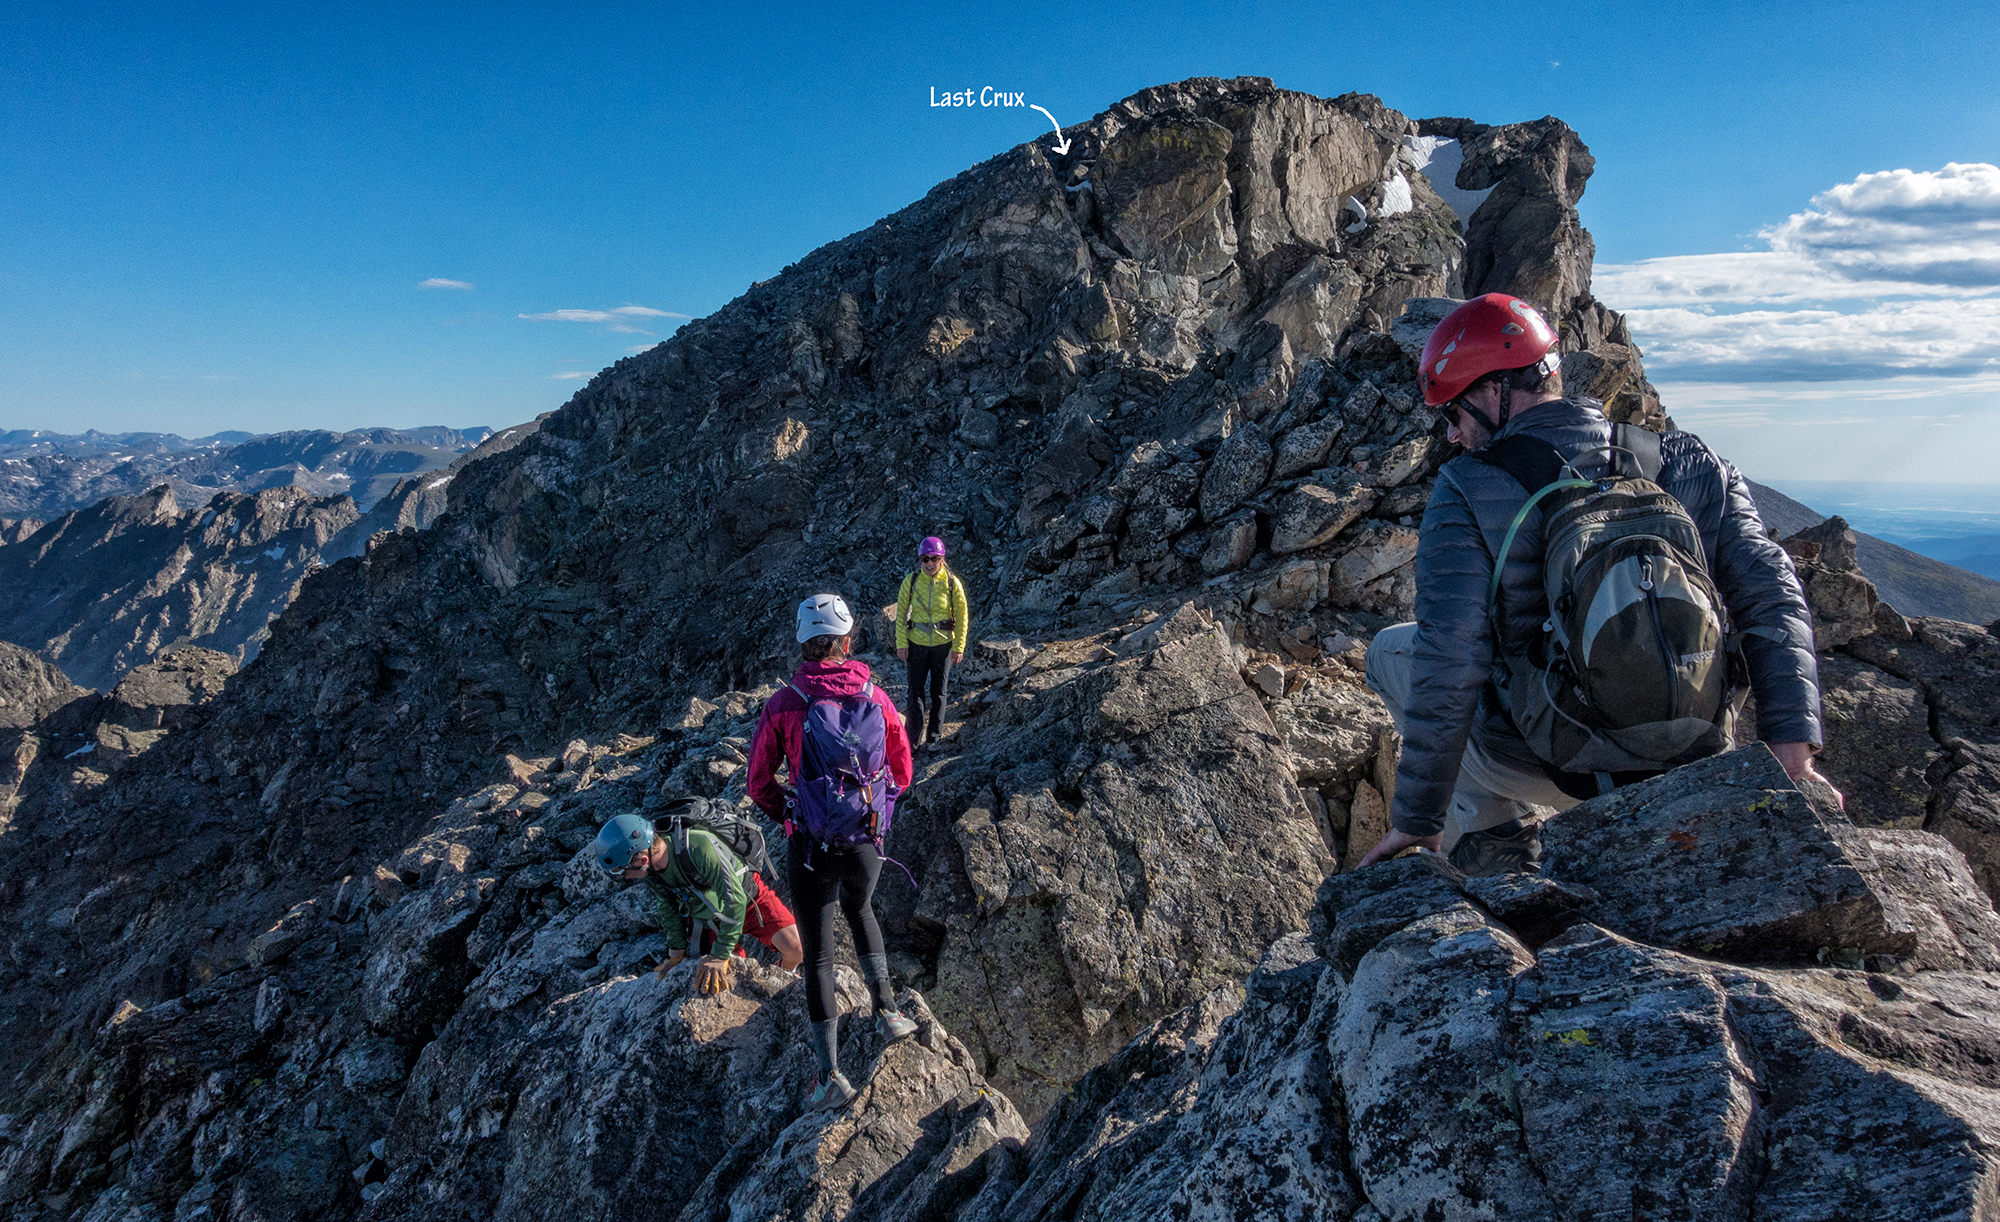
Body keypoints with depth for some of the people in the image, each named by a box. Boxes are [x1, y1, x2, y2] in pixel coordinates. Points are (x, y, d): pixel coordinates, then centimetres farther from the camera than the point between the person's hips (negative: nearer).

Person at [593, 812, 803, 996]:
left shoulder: (698, 846, -39)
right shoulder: (650, 868, -18)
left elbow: (735, 899, -36)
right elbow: (668, 907, 2)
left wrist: (720, 956, -33)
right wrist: (677, 952, 3)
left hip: (749, 899, -5)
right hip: (707, 917, 5)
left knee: (795, 948, -20)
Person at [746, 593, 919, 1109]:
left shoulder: (782, 705, -13)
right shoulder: (876, 698, -7)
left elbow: (758, 784, -5)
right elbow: (902, 773, 4)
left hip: (810, 846, -2)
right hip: (865, 840, 3)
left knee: (818, 954, 12)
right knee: (859, 910, 33)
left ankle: (830, 1073, 15)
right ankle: (886, 1010, 37)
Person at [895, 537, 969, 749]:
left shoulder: (952, 583, -8)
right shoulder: (911, 581, -6)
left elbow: (962, 616, -1)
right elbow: (901, 613, 2)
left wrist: (959, 647, -2)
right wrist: (901, 643, -1)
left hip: (943, 644, 0)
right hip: (917, 644, 0)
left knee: (939, 691, 10)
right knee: (915, 691, 2)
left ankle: (935, 735, 24)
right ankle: (915, 737, 12)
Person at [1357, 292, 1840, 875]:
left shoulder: (1466, 491, -15)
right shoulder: (1689, 461, 0)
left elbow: (1448, 663, -20)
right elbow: (1771, 598, -6)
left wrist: (1416, 820, -13)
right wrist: (1792, 753, -7)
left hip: (1545, 765, -4)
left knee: (1391, 650, 19)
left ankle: (1487, 839, 14)